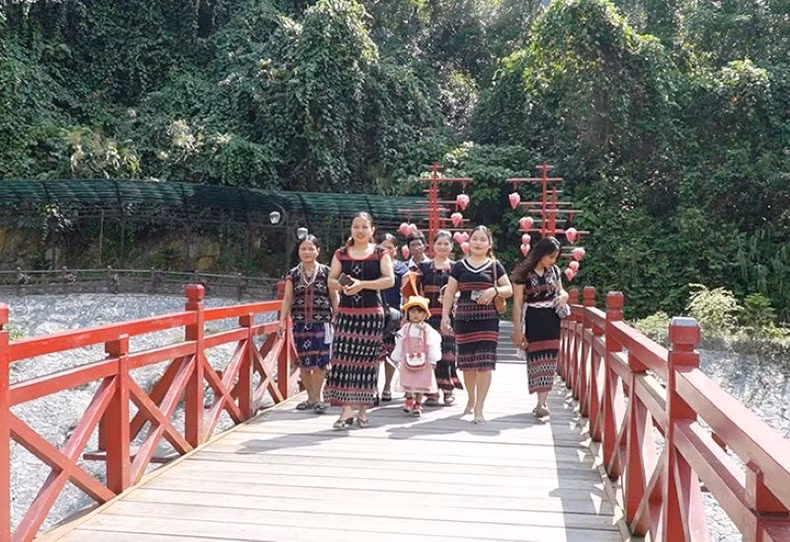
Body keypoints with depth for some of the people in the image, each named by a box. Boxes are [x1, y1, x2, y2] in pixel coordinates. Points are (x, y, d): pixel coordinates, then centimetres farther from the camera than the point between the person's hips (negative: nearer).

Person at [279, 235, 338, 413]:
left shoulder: (326, 272, 2)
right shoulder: (293, 274, 8)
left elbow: (334, 298, 5)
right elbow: (287, 299, 8)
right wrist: (282, 321, 1)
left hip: (321, 322, -2)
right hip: (300, 323, 3)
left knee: (320, 361, -8)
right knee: (304, 362, 6)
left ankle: (316, 398, 6)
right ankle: (311, 398, 19)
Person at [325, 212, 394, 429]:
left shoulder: (380, 253, 4)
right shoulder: (341, 254, 11)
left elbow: (389, 280, -8)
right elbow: (331, 280, 9)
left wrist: (362, 284, -17)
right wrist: (342, 285, -14)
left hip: (372, 313, -2)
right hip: (346, 312, 2)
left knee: (366, 359, 2)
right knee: (343, 358, -7)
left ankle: (363, 408, 13)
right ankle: (347, 408, -4)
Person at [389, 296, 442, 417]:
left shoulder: (428, 330, -5)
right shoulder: (405, 330, -1)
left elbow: (434, 346, -2)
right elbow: (399, 346, 5)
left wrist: (433, 361, -2)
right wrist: (397, 359, 7)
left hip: (424, 363, -1)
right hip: (408, 362, 1)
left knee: (422, 383, 5)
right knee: (409, 383, 7)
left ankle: (418, 404, 18)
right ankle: (411, 399, 27)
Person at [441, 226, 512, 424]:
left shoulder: (495, 266, 8)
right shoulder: (459, 266, 10)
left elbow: (509, 289, 8)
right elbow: (449, 292, 9)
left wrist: (494, 290, -12)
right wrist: (445, 316, 1)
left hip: (487, 319, -1)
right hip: (463, 318, 2)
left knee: (485, 363, -8)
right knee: (467, 362, 9)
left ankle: (479, 408, -3)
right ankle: (471, 399, 32)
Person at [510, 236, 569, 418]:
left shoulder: (554, 270, 7)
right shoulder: (524, 273, -8)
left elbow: (560, 290, 23)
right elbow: (517, 302, -8)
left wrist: (564, 295, -3)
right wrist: (518, 329, -11)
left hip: (552, 320, 4)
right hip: (533, 320, -4)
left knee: (549, 360, -2)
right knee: (536, 359, -1)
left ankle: (542, 401, -2)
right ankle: (543, 401, 8)